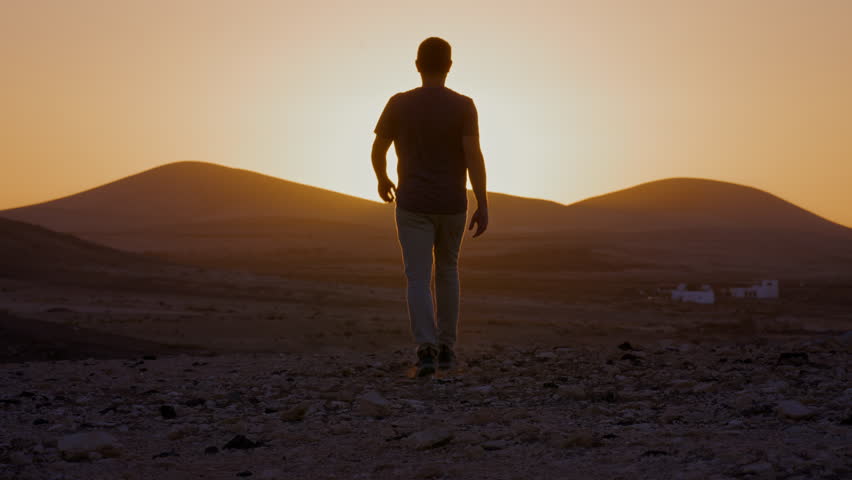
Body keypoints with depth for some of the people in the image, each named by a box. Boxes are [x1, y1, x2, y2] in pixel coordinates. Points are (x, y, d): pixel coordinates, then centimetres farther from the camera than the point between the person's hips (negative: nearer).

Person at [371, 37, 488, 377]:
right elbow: (474, 156, -16)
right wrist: (483, 206, -13)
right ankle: (445, 348, 21)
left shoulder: (399, 104, -4)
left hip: (413, 206, -1)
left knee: (418, 280, -2)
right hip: (452, 206, 1)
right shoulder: (463, 106, -7)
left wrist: (382, 179, 24)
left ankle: (427, 349, -21)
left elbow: (377, 150, 4)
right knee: (447, 270, 20)